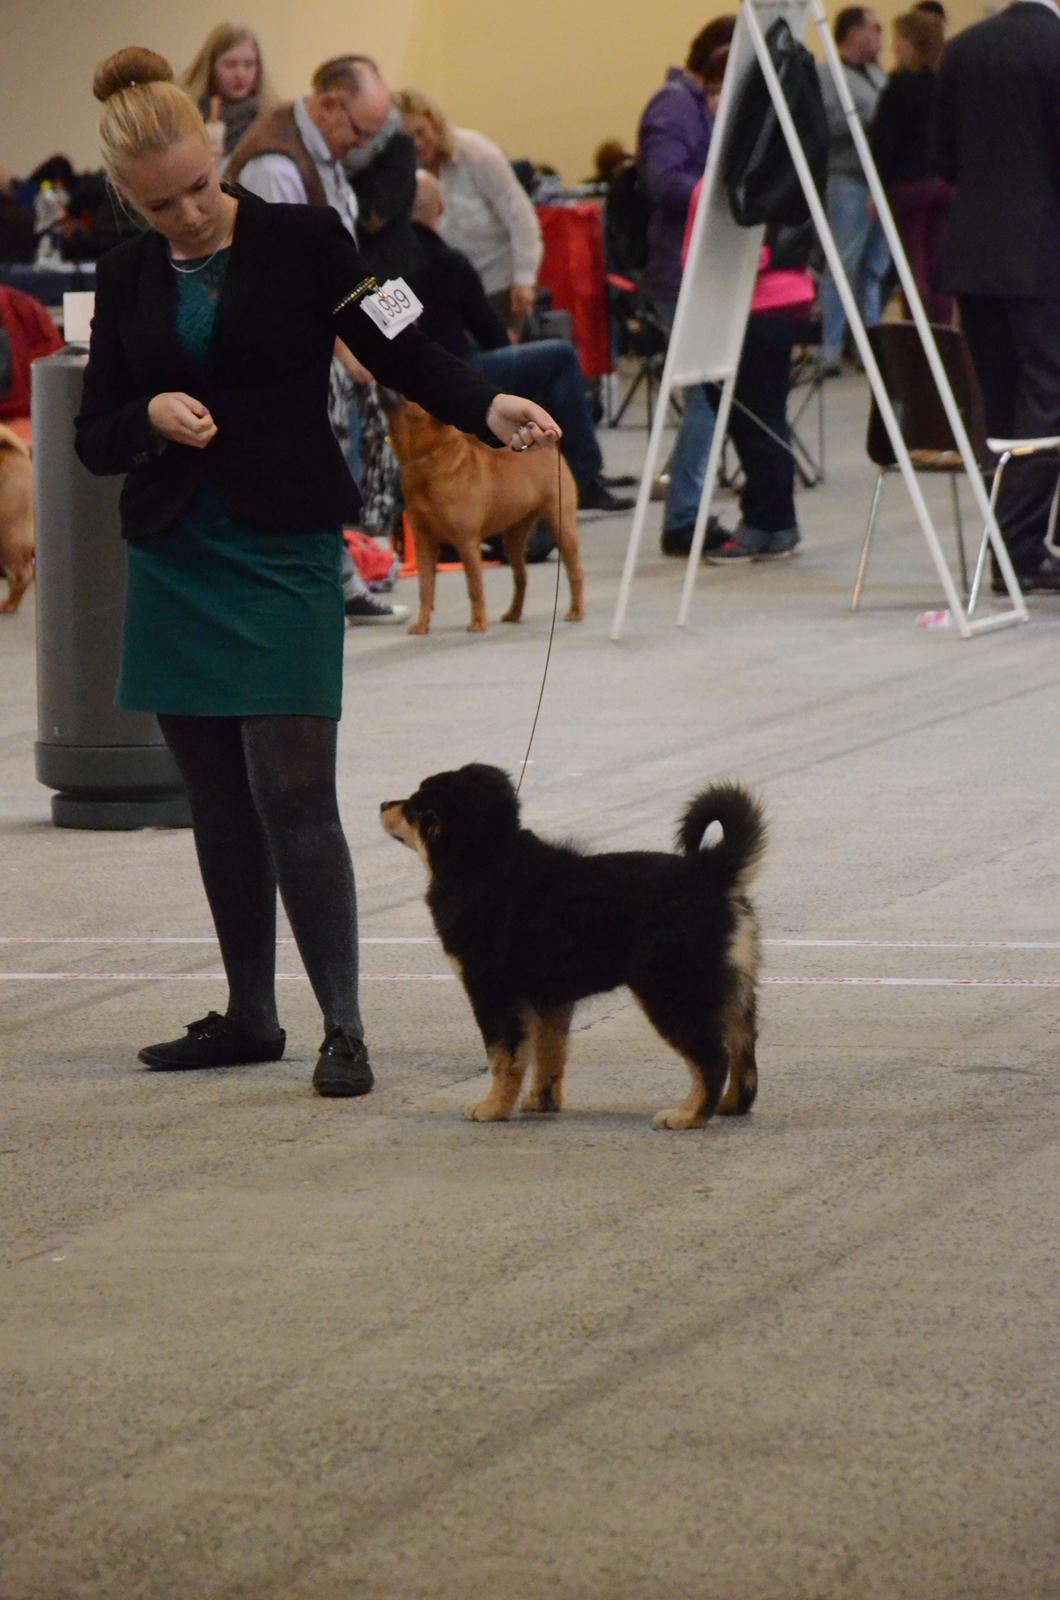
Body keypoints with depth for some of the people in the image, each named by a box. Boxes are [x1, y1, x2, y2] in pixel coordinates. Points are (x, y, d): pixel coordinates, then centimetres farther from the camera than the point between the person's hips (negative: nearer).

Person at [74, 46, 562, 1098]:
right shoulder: (127, 277, 7)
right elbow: (94, 439, 10)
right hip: (174, 558, 4)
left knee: (292, 794, -11)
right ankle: (249, 1015, 20)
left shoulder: (302, 243, -4)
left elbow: (401, 355, -3)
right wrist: (152, 417, -12)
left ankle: (343, 1027, -6)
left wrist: (487, 410, -21)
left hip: (283, 553, -4)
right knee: (218, 803, 9)